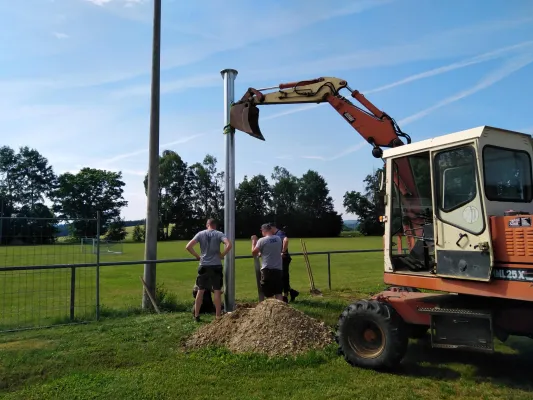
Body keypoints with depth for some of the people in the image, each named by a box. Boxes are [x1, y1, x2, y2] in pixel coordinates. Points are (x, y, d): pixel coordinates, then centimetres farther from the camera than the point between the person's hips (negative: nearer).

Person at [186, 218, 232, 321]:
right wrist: (222, 255, -5)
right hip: (216, 266, -2)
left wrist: (197, 256, 5)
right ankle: (218, 316, 8)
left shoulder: (200, 234, 2)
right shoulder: (219, 234, -2)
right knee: (217, 291, 5)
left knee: (200, 291, 12)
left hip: (204, 266, 2)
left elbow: (188, 246, -7)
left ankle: (196, 316, 17)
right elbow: (229, 245, -18)